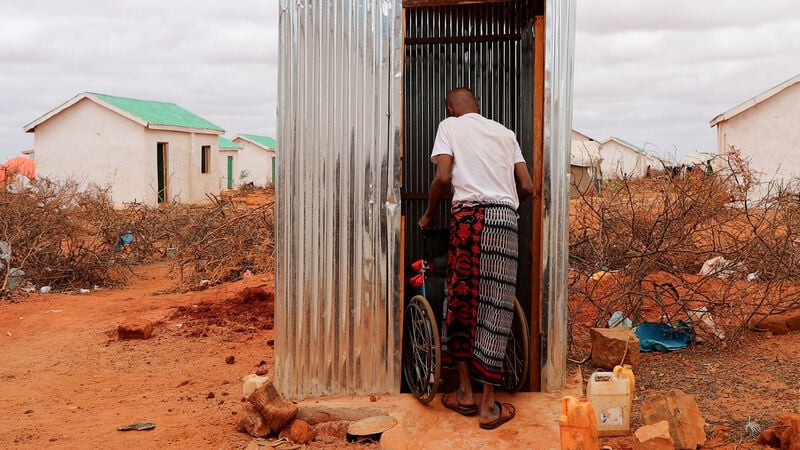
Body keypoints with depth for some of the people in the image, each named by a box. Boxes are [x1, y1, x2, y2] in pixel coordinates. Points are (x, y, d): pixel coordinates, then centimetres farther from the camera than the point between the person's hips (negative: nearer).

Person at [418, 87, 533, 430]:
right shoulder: (505, 132, 22)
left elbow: (443, 178, -3)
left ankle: (465, 392, 16)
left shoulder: (450, 126, 12)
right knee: (494, 307, 2)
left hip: (469, 215, -2)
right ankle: (488, 406, 4)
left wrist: (428, 214, 13)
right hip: (506, 218, 2)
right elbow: (527, 188, 16)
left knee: (462, 300, 11)